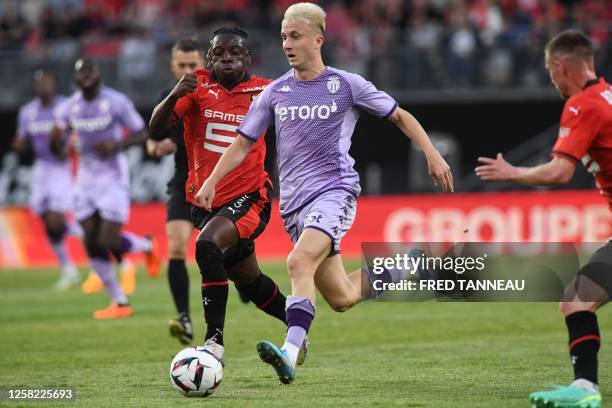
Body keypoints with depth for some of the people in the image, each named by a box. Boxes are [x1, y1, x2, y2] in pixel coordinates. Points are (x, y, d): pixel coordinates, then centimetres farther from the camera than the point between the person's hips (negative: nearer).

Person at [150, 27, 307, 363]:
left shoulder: (264, 92, -2)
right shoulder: (197, 87, -3)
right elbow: (157, 126, -15)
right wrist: (175, 95, -33)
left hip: (249, 197, -4)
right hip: (206, 201, 4)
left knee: (207, 246, -31)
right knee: (249, 280, 18)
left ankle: (215, 341, -30)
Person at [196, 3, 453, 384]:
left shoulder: (347, 84, 2)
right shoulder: (275, 92, 12)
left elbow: (400, 116, 9)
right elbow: (244, 142, 15)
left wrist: (432, 154, -3)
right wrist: (212, 181, 2)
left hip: (335, 189, -5)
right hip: (294, 202, 5)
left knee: (300, 262, -30)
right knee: (341, 298, 4)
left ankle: (291, 353, -39)